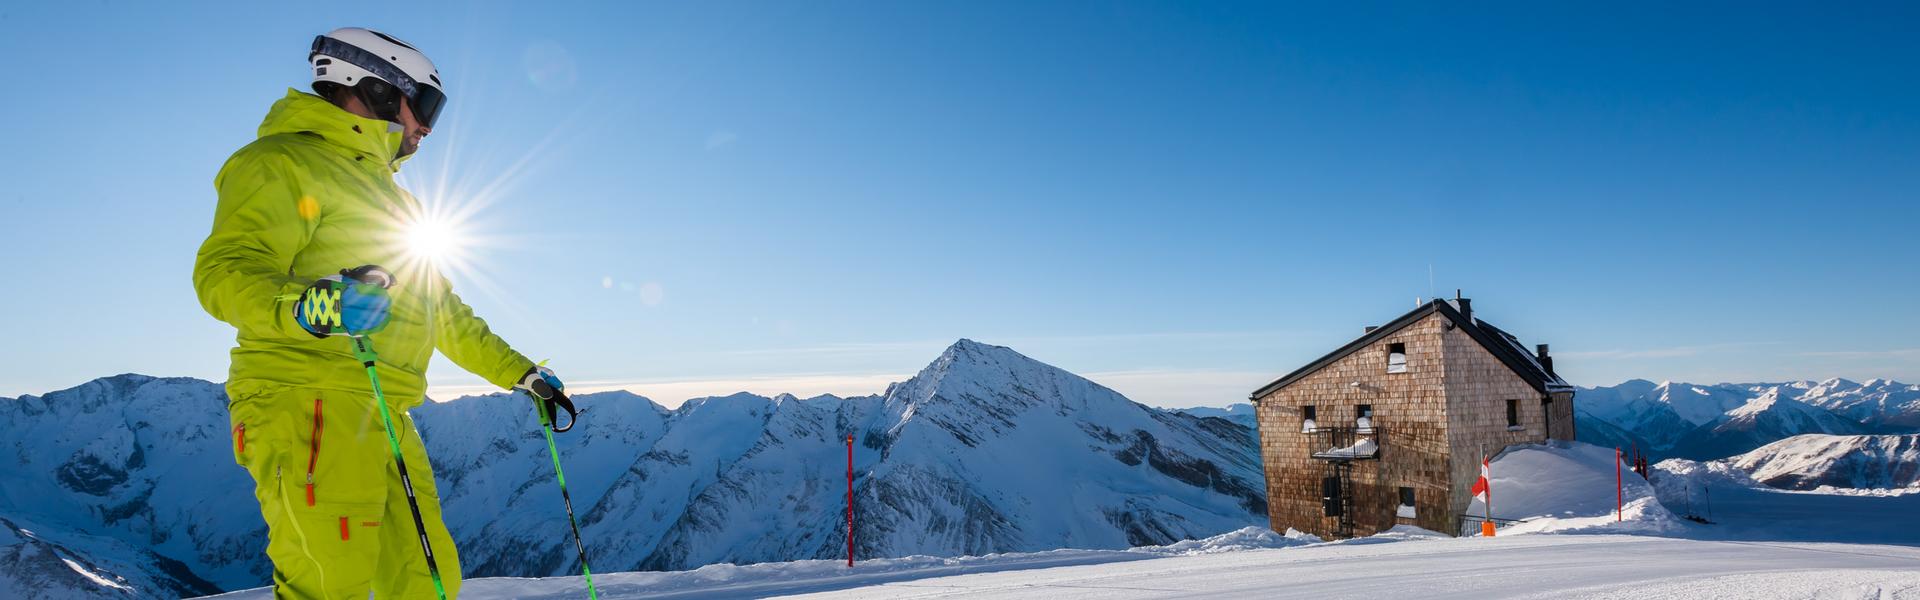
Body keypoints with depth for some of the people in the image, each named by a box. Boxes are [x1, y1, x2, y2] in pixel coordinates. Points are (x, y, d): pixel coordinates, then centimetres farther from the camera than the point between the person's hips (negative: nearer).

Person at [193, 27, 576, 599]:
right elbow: (224, 270, -15)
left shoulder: (388, 193, 28)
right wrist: (303, 306, -36)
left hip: (386, 417, 9)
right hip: (308, 403, -9)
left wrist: (520, 372, 26)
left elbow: (442, 309, 30)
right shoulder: (285, 162, 0)